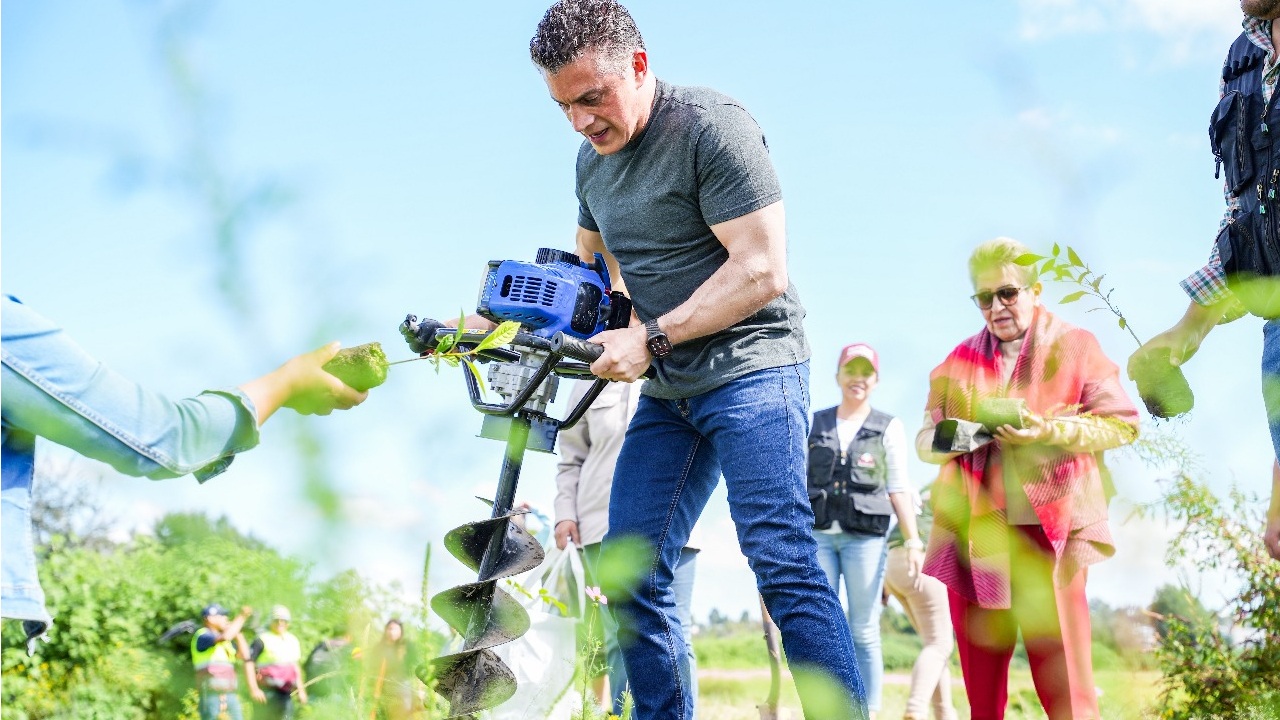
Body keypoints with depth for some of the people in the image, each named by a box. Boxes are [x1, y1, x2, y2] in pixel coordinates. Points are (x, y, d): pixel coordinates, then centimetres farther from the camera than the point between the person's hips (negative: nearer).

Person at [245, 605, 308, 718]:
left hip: (286, 694, 6)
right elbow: (248, 663, -12)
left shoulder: (292, 641, 14)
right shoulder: (262, 639, -7)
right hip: (266, 692, -6)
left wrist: (301, 690, 21)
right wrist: (253, 689, -19)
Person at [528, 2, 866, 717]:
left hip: (749, 369, -8)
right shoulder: (592, 159, 11)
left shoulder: (712, 126, -13)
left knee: (782, 562, -17)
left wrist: (650, 338, -21)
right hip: (667, 391, 8)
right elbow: (589, 258, 29)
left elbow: (762, 270, -19)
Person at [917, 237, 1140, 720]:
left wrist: (1049, 430, -15)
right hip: (975, 529, 4)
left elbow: (1121, 423, 1)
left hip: (1051, 526, -3)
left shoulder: (1074, 346, 7)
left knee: (1063, 679, -8)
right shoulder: (960, 360, 16)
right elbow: (925, 439, 14)